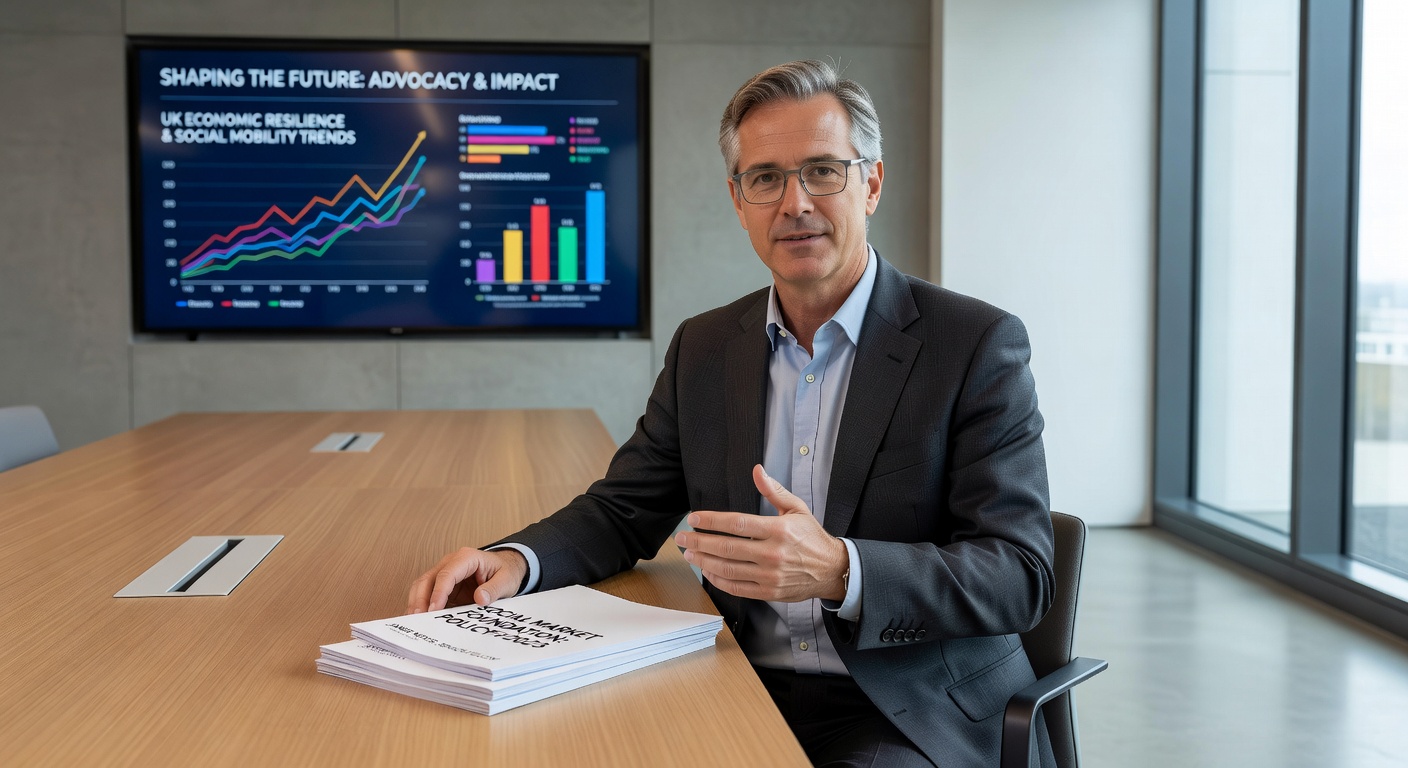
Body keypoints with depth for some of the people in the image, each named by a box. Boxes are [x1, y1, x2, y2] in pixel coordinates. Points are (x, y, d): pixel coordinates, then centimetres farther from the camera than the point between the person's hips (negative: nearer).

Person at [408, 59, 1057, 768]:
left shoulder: (979, 344, -7)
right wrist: (513, 561, -8)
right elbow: (625, 509, 14)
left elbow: (1021, 575, -12)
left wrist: (839, 571, -29)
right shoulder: (704, 349, 9)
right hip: (747, 694, 4)